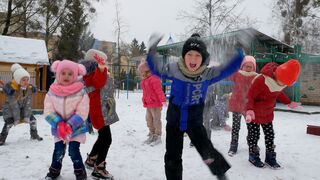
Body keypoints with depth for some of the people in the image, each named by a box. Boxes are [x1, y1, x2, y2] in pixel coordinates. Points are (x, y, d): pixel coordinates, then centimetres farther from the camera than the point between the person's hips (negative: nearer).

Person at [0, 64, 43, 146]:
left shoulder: (30, 88, -16)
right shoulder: (10, 88, -29)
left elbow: (28, 103, -15)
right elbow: (14, 105, -27)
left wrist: (27, 116, -19)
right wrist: (17, 118, -24)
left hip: (22, 108, 4)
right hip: (10, 109, -4)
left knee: (33, 120, 0)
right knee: (9, 122, -20)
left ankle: (34, 135, 21)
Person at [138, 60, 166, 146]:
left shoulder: (154, 79, -18)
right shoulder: (144, 80, 12)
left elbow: (159, 91, -23)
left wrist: (162, 100, -27)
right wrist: (144, 101, 23)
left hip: (155, 104, -10)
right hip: (148, 104, 10)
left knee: (156, 120, -1)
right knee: (149, 119, 16)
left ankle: (158, 137, 10)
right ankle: (151, 135, 30)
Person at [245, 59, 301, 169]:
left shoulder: (281, 80, -7)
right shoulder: (261, 80, -32)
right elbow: (250, 95, -27)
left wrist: (288, 103, 15)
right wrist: (250, 110, -40)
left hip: (268, 114, 7)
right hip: (254, 114, -7)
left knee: (270, 135, 12)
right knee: (254, 135, 7)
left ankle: (270, 158, 25)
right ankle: (253, 156, 24)